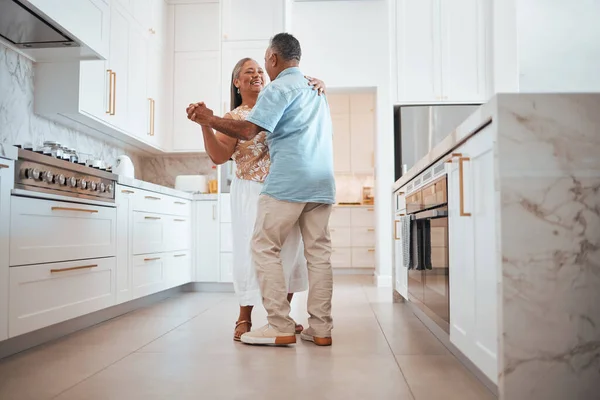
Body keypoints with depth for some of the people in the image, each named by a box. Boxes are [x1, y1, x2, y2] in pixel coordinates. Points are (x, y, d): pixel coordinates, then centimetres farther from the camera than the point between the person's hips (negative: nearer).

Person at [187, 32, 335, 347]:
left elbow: (248, 131, -12)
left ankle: (280, 328, -2)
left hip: (288, 182, -8)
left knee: (265, 248, 0)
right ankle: (321, 328, 8)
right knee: (319, 252, 6)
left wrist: (208, 119, 1)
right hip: (322, 183, 8)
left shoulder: (278, 88, -2)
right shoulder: (316, 89, 23)